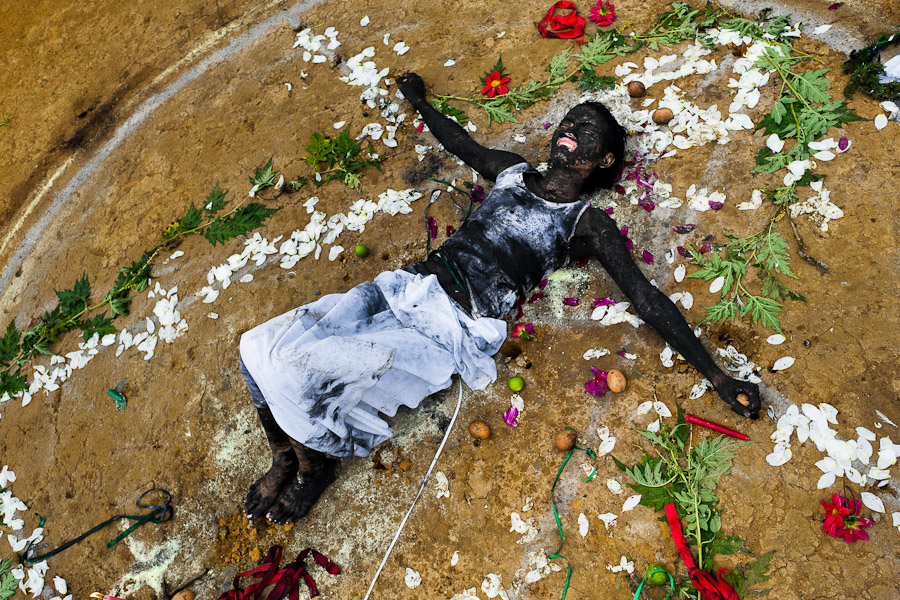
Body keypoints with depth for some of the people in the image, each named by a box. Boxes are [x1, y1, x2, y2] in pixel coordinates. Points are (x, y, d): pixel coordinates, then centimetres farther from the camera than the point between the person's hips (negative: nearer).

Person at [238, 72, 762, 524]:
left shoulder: (589, 225, 4)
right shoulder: (512, 171, 20)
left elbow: (648, 299, 1)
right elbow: (460, 142, 38)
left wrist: (718, 376, -2)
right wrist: (420, 101, 53)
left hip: (454, 331, -6)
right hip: (406, 287, 6)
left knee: (300, 376, -24)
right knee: (264, 347, -8)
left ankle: (319, 463, 10)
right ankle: (283, 461, 17)